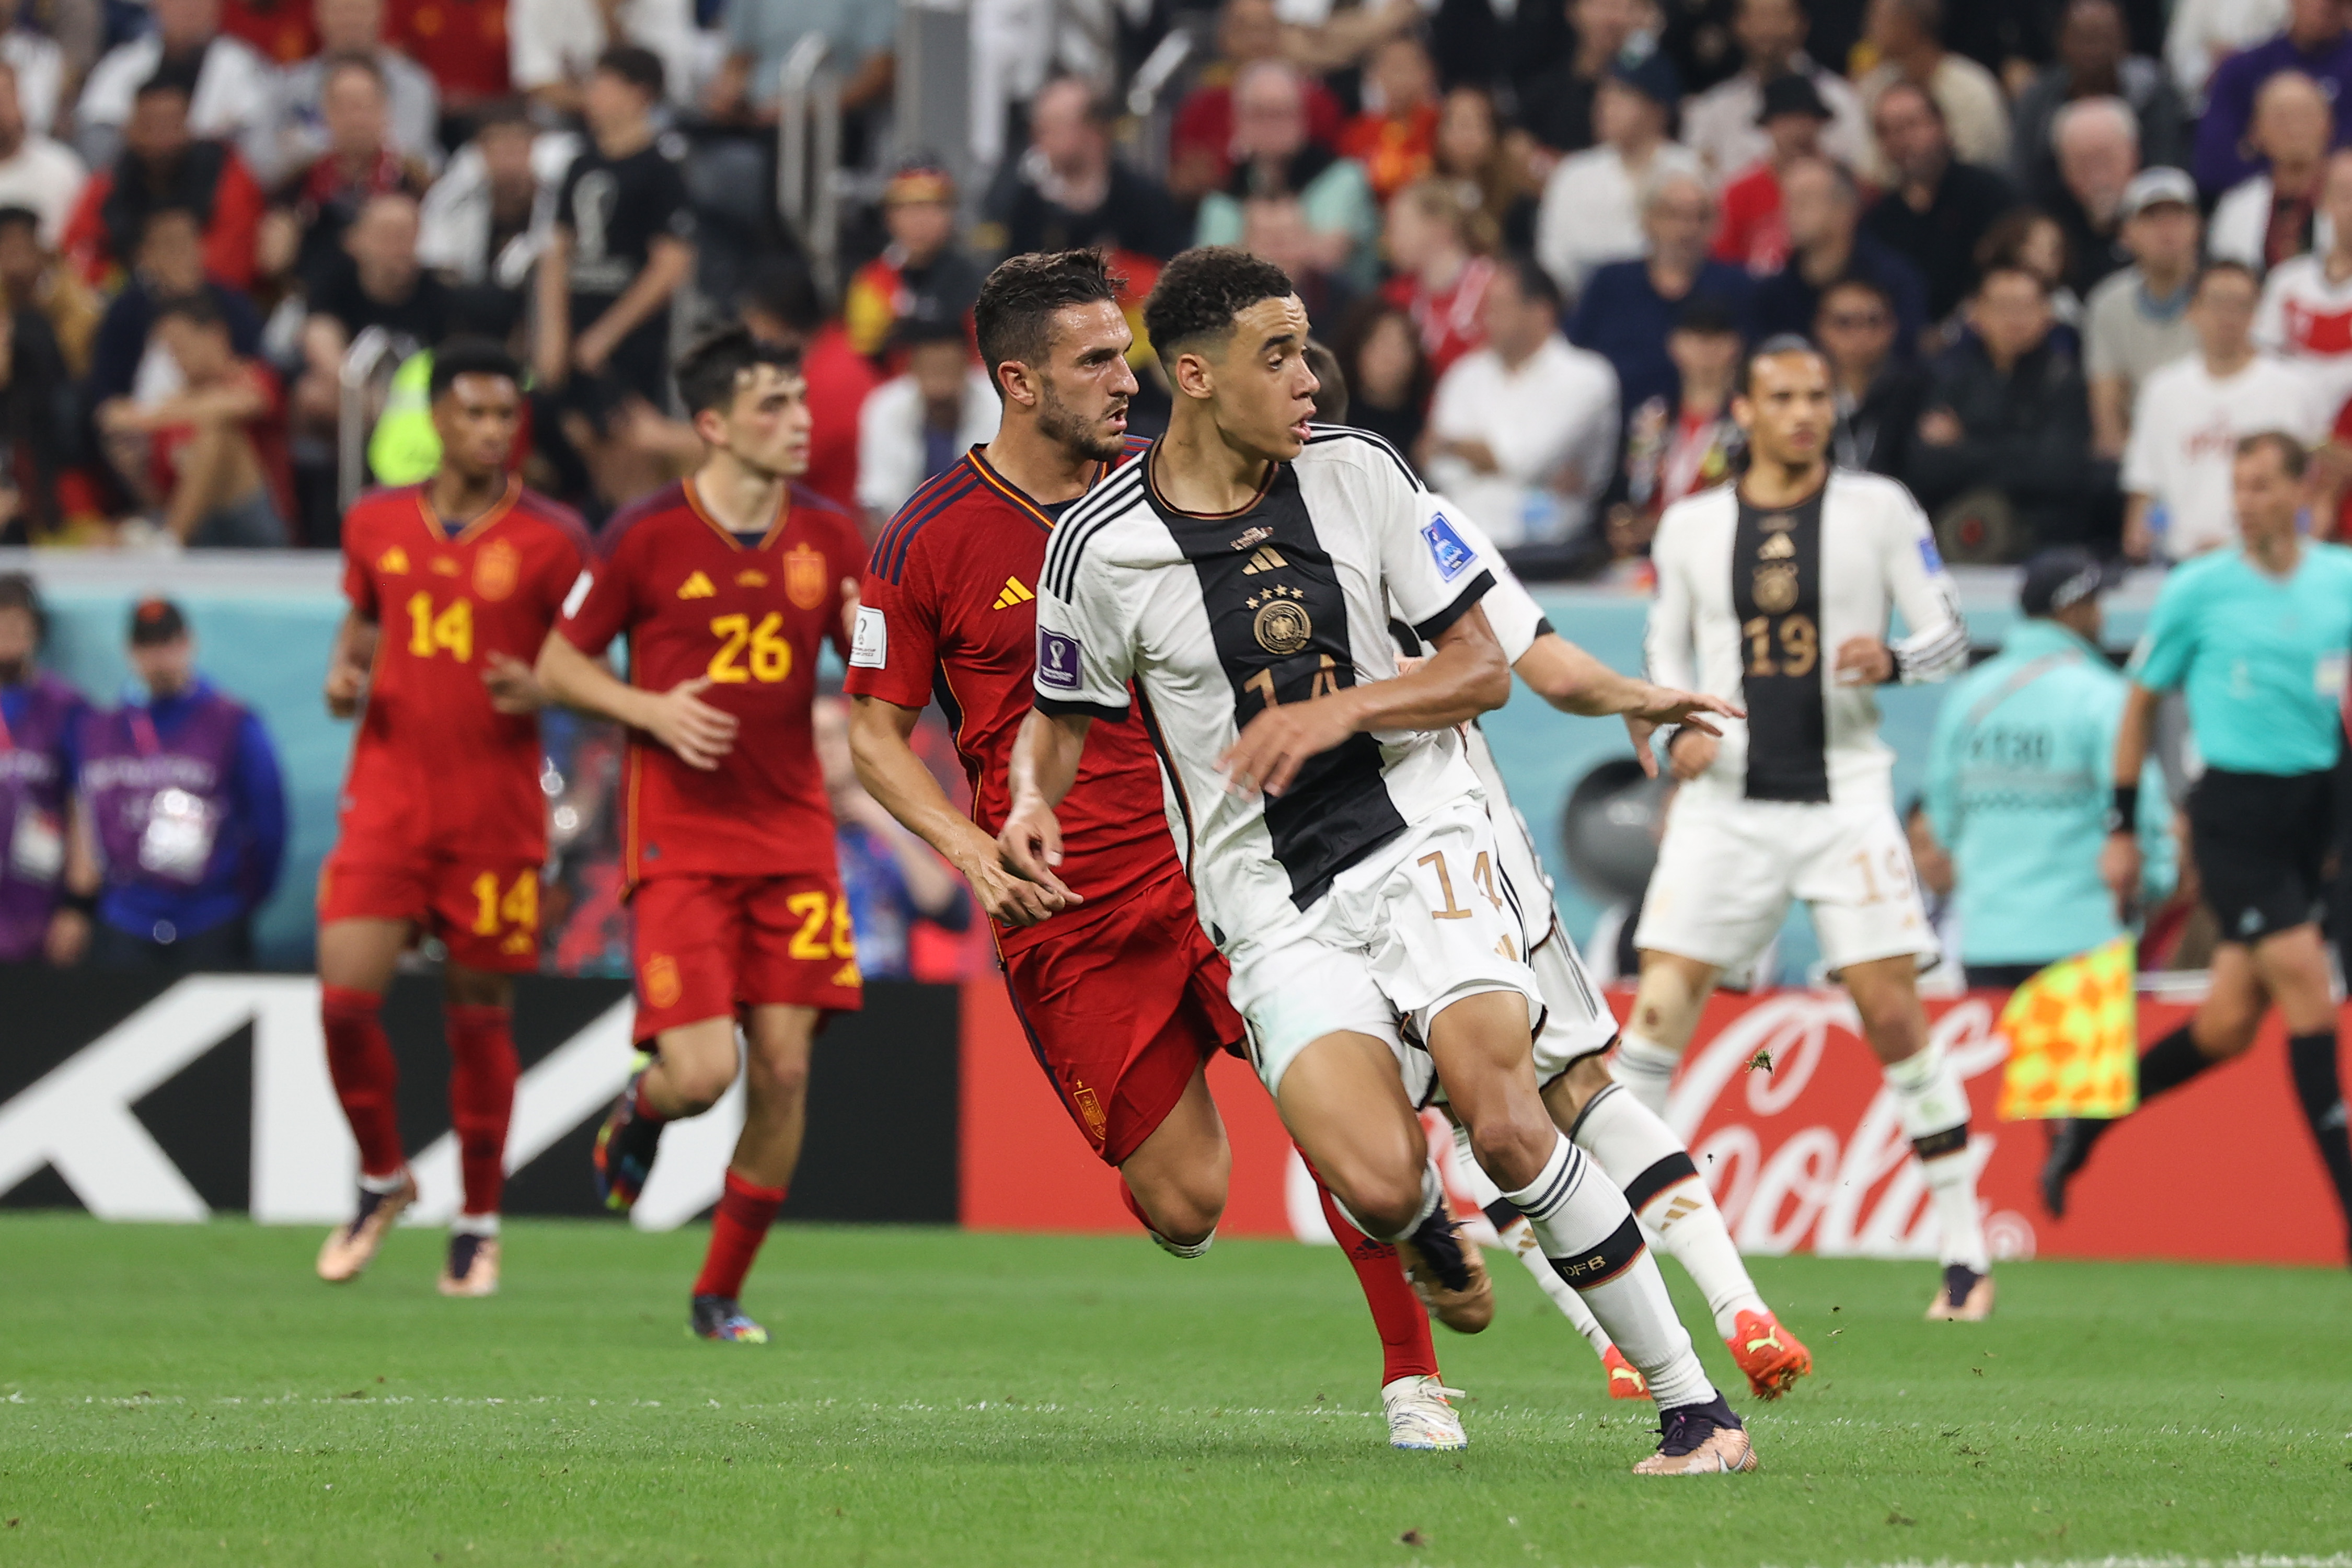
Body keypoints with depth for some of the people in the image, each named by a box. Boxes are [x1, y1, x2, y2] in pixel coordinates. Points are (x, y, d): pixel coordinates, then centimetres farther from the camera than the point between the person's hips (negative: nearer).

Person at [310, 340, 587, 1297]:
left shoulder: (551, 540, -3)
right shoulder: (376, 524, 7)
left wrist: (540, 694, -19)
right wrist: (344, 675, 1)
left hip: (497, 811, -2)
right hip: (388, 794, 2)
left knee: (480, 1013, 3)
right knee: (344, 996, -10)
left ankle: (479, 1221, 19)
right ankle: (382, 1178, 15)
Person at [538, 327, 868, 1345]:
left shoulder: (829, 538, 4)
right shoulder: (645, 536, -6)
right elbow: (559, 662, 4)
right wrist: (653, 709, -13)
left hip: (793, 833, 4)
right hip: (678, 837, -3)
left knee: (783, 1070, -3)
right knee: (702, 1074, -15)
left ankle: (720, 1295, 13)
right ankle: (640, 1112, 24)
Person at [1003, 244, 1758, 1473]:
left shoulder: (1358, 474, 1)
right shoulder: (1099, 545, -3)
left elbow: (1483, 669, 4)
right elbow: (1060, 720, 13)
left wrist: (1338, 713, -13)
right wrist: (1031, 805, -9)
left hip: (1419, 837, 1)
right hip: (1273, 904, -1)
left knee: (1502, 1122, -22)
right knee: (1376, 1186, -21)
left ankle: (1695, 1408, -13)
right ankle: (1427, 1229, 19)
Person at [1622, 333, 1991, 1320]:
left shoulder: (1877, 509, 2)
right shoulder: (1692, 527, 7)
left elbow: (1951, 636, 3)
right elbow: (1666, 649, 18)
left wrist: (1892, 661, -19)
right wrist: (1679, 730, -1)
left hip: (1843, 795, -2)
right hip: (1727, 800, 2)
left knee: (1894, 1019, -7)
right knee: (1660, 1008, -6)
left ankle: (1966, 1252, 1)